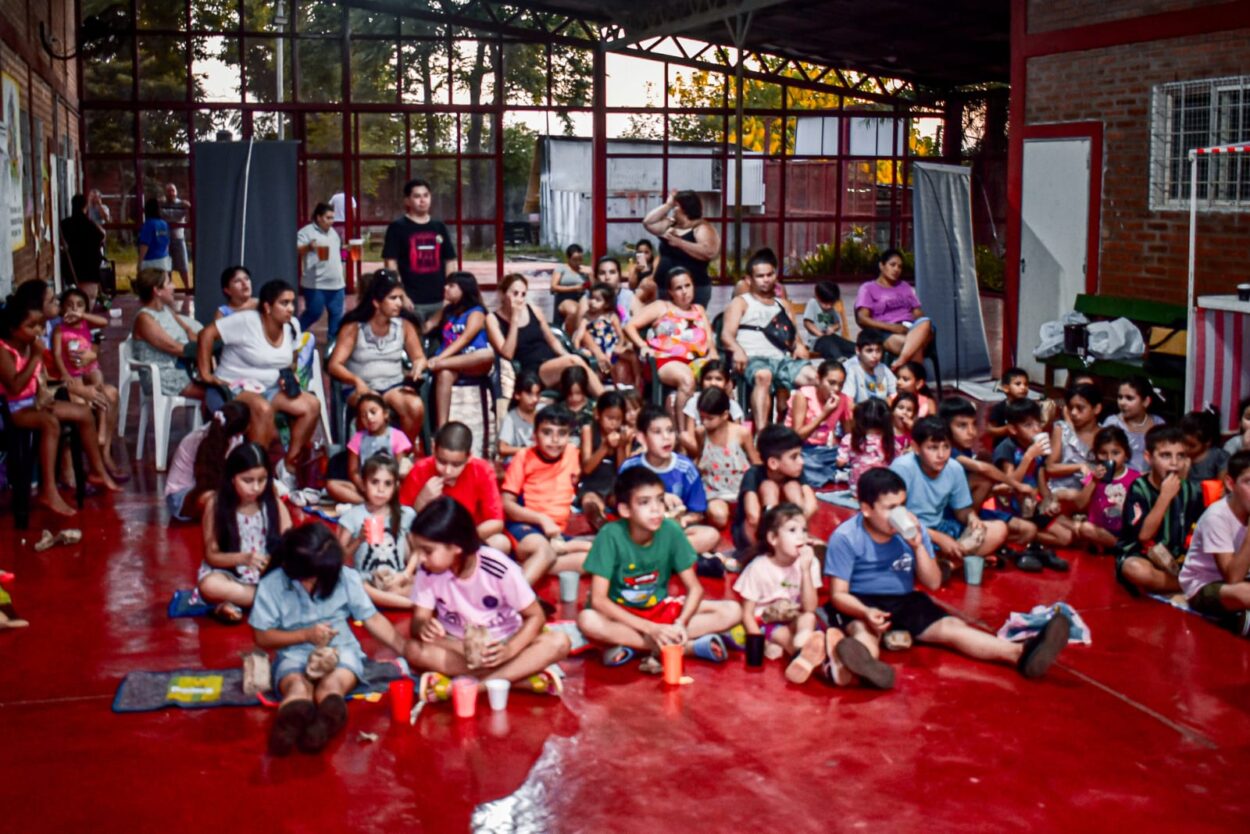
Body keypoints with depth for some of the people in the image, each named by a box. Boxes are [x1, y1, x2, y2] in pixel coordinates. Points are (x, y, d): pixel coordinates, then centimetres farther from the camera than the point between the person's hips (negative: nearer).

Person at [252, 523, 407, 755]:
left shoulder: (346, 578, -2)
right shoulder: (271, 585, -6)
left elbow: (372, 619, 3)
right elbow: (262, 637, 0)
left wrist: (406, 650, -6)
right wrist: (306, 634, -12)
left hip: (340, 649, 1)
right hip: (295, 654, -1)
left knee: (331, 685, -36)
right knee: (297, 686, -37)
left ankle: (327, 720, -71)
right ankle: (292, 722, -73)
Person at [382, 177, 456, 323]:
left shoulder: (439, 227, 12)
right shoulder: (397, 228, -2)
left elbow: (448, 262, 15)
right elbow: (391, 264, -6)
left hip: (438, 300, 5)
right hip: (411, 301, -5)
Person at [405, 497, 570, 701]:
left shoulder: (500, 569, -21)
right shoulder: (428, 572, -15)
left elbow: (536, 616, -15)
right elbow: (418, 619, -11)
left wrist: (510, 649, -32)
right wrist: (422, 626, -36)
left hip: (502, 645, -1)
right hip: (457, 647, 1)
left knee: (558, 642, -29)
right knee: (415, 649, -31)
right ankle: (520, 676, -33)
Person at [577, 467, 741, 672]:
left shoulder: (671, 530, -16)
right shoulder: (611, 535, -22)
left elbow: (694, 588, -9)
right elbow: (598, 599, -24)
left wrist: (680, 624, -29)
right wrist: (650, 628, -31)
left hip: (660, 608, 3)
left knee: (732, 611, -16)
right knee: (587, 620, -37)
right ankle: (690, 646, -27)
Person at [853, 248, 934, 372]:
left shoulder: (906, 287, 31)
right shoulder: (868, 289, 13)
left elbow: (918, 313, 22)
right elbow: (862, 319, -1)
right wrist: (892, 327, -14)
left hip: (912, 329, 4)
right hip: (886, 334, -4)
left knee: (925, 322, -35)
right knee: (916, 347, -38)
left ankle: (901, 361, -53)